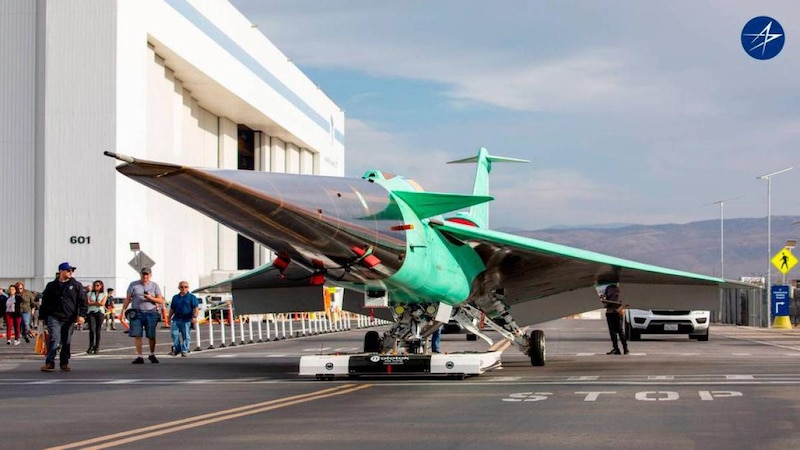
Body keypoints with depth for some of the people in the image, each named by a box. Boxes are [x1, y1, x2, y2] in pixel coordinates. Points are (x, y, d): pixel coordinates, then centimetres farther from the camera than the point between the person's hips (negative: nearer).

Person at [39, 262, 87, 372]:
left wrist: (82, 315, -10)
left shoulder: (76, 285, 6)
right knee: (54, 339, -14)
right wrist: (43, 317, 9)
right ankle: (49, 363, -13)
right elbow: (45, 302, 12)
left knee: (66, 342, 6)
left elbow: (82, 301, 2)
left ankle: (64, 363, 18)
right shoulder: (51, 286, 8)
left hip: (69, 319, 1)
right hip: (54, 317, -1)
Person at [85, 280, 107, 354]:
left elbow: (102, 303, -4)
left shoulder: (104, 294, 11)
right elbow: (88, 303, 1)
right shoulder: (90, 293, 14)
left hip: (100, 312, -1)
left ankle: (96, 348, 4)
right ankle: (91, 346, -6)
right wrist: (97, 302, -4)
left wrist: (93, 302, -1)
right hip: (91, 312, 1)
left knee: (98, 330, -2)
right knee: (92, 329, -14)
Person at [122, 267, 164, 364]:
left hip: (151, 313, 0)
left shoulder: (155, 286, 8)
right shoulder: (133, 285, 8)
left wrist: (151, 298, -12)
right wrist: (123, 310, -2)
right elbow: (127, 299, 8)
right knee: (137, 335, -5)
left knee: (151, 336, 3)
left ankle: (152, 355, 22)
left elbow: (161, 301, 5)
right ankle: (139, 357, -1)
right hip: (136, 313, 0)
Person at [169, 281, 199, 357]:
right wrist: (169, 317, 17)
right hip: (176, 319, 4)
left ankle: (184, 350, 8)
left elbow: (196, 308, -6)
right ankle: (176, 349, 10)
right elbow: (172, 309, 20)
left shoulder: (191, 297, 1)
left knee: (186, 336, 1)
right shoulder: (175, 297, 14)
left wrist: (195, 317, -18)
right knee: (174, 334, -2)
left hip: (187, 320, -3)